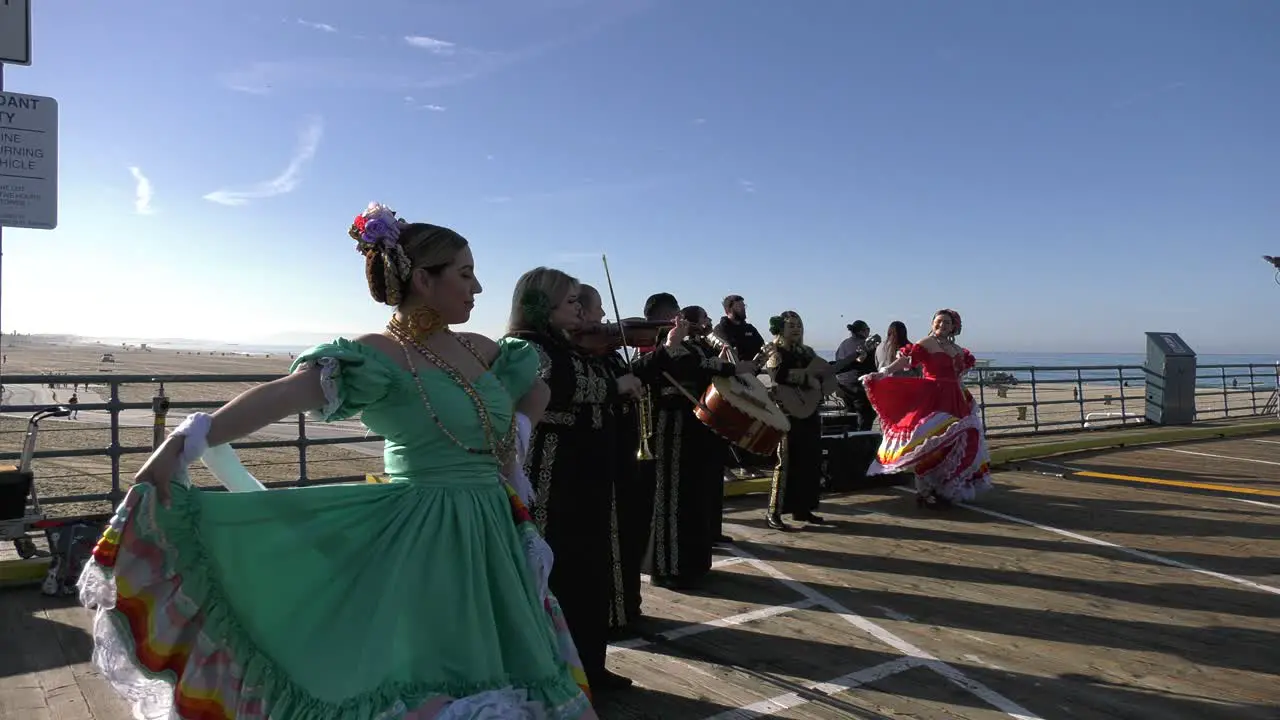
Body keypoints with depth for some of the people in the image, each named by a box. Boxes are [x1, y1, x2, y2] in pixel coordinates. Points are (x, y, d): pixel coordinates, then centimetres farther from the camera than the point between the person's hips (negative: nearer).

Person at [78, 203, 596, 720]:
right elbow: (285, 394, -28)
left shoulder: (482, 351, 6)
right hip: (423, 543, -7)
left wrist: (514, 437, 7)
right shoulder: (380, 356, -14)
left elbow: (536, 391, 24)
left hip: (490, 540, 7)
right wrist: (185, 443, -39)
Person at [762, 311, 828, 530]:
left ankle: (802, 509, 21)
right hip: (788, 412, -7)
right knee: (787, 462, -7)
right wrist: (807, 378, -25)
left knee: (811, 461, 10)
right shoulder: (776, 352, -6)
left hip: (810, 411, 8)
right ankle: (773, 512, -1)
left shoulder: (806, 351, 16)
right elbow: (779, 374, -26)